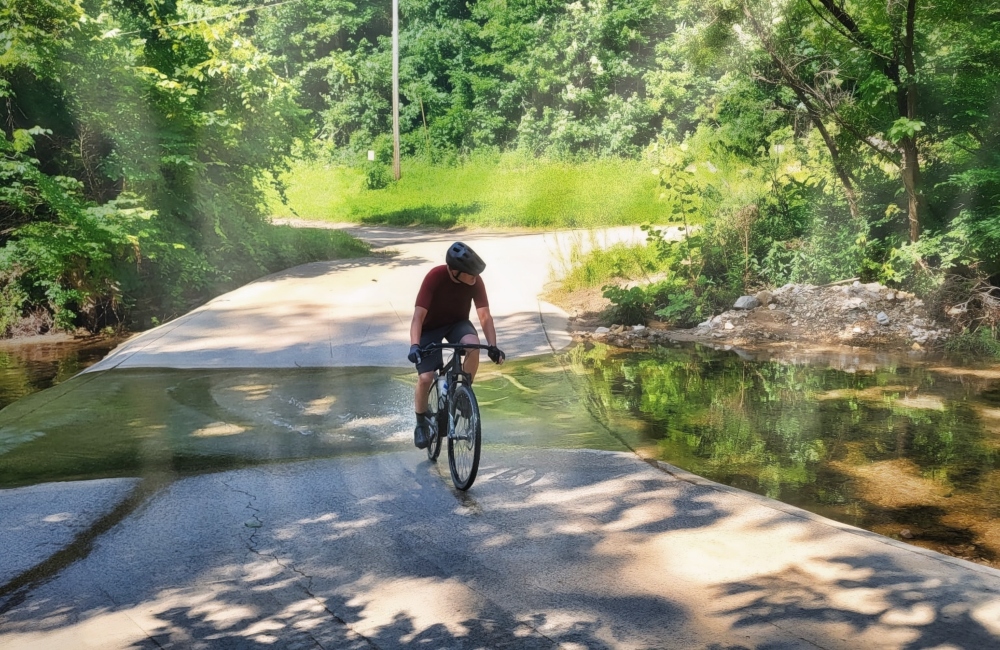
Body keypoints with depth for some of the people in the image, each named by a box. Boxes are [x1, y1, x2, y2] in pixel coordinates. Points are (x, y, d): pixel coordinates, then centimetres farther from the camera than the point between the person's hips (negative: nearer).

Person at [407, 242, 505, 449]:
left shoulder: (476, 281, -22)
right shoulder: (435, 277, -31)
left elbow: (485, 316, -19)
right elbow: (418, 315, -33)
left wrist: (493, 346, -31)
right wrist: (414, 345, -47)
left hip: (457, 323, 2)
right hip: (431, 327, -2)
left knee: (473, 345, -33)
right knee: (425, 378, -16)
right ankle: (421, 424, 11)